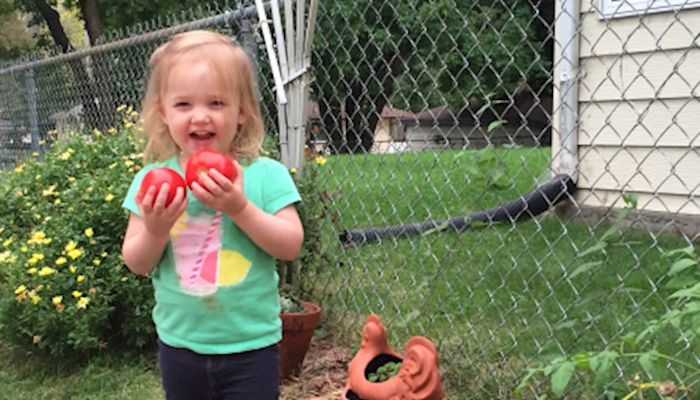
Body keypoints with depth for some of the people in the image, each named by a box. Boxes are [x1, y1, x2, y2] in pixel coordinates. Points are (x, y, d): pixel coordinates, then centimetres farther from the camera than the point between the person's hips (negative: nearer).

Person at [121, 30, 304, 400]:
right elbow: (136, 264, -1)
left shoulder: (266, 175, -9)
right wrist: (154, 229, -21)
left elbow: (291, 246, -14)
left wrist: (241, 208, -25)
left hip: (251, 346, -2)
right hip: (179, 345, 3)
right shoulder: (152, 180, -3)